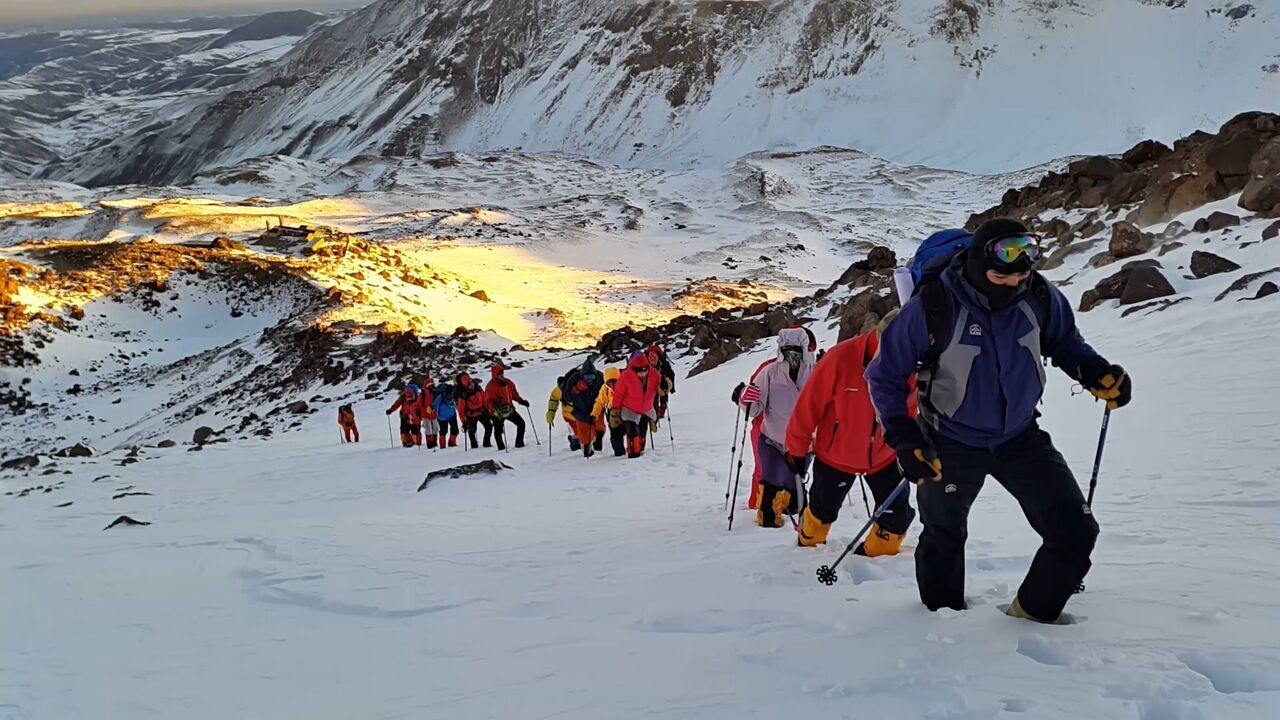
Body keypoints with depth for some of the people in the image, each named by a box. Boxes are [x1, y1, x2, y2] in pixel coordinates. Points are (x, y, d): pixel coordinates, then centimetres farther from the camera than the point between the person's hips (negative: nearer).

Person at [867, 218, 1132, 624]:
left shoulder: (1039, 297, -15)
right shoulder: (933, 307, -26)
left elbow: (1064, 342, 7)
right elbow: (886, 375, -14)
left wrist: (1095, 372, -13)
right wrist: (904, 438, -23)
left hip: (1021, 438, 3)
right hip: (952, 445, -3)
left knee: (1075, 533, -4)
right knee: (943, 540, 17)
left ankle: (1034, 613, 20)